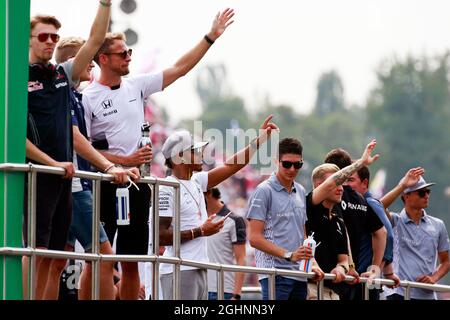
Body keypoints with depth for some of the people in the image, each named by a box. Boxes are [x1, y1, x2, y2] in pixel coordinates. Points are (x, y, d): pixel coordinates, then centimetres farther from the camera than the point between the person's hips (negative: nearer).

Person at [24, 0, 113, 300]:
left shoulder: (63, 75, 16)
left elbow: (96, 40, 13)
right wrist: (53, 163, -12)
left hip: (63, 177, 7)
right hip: (37, 174, -7)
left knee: (56, 258, 4)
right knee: (37, 250, -13)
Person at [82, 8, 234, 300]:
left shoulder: (137, 86, 10)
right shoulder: (88, 98, -6)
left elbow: (181, 67, 11)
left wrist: (212, 36, 7)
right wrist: (125, 161, -14)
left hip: (137, 185, 6)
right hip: (105, 186, -6)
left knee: (132, 262, 8)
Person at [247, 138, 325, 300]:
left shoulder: (300, 191, 18)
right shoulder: (264, 191, -4)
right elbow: (255, 238, -10)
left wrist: (312, 263, 12)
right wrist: (289, 255, -17)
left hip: (299, 274, 7)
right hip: (275, 273, -7)